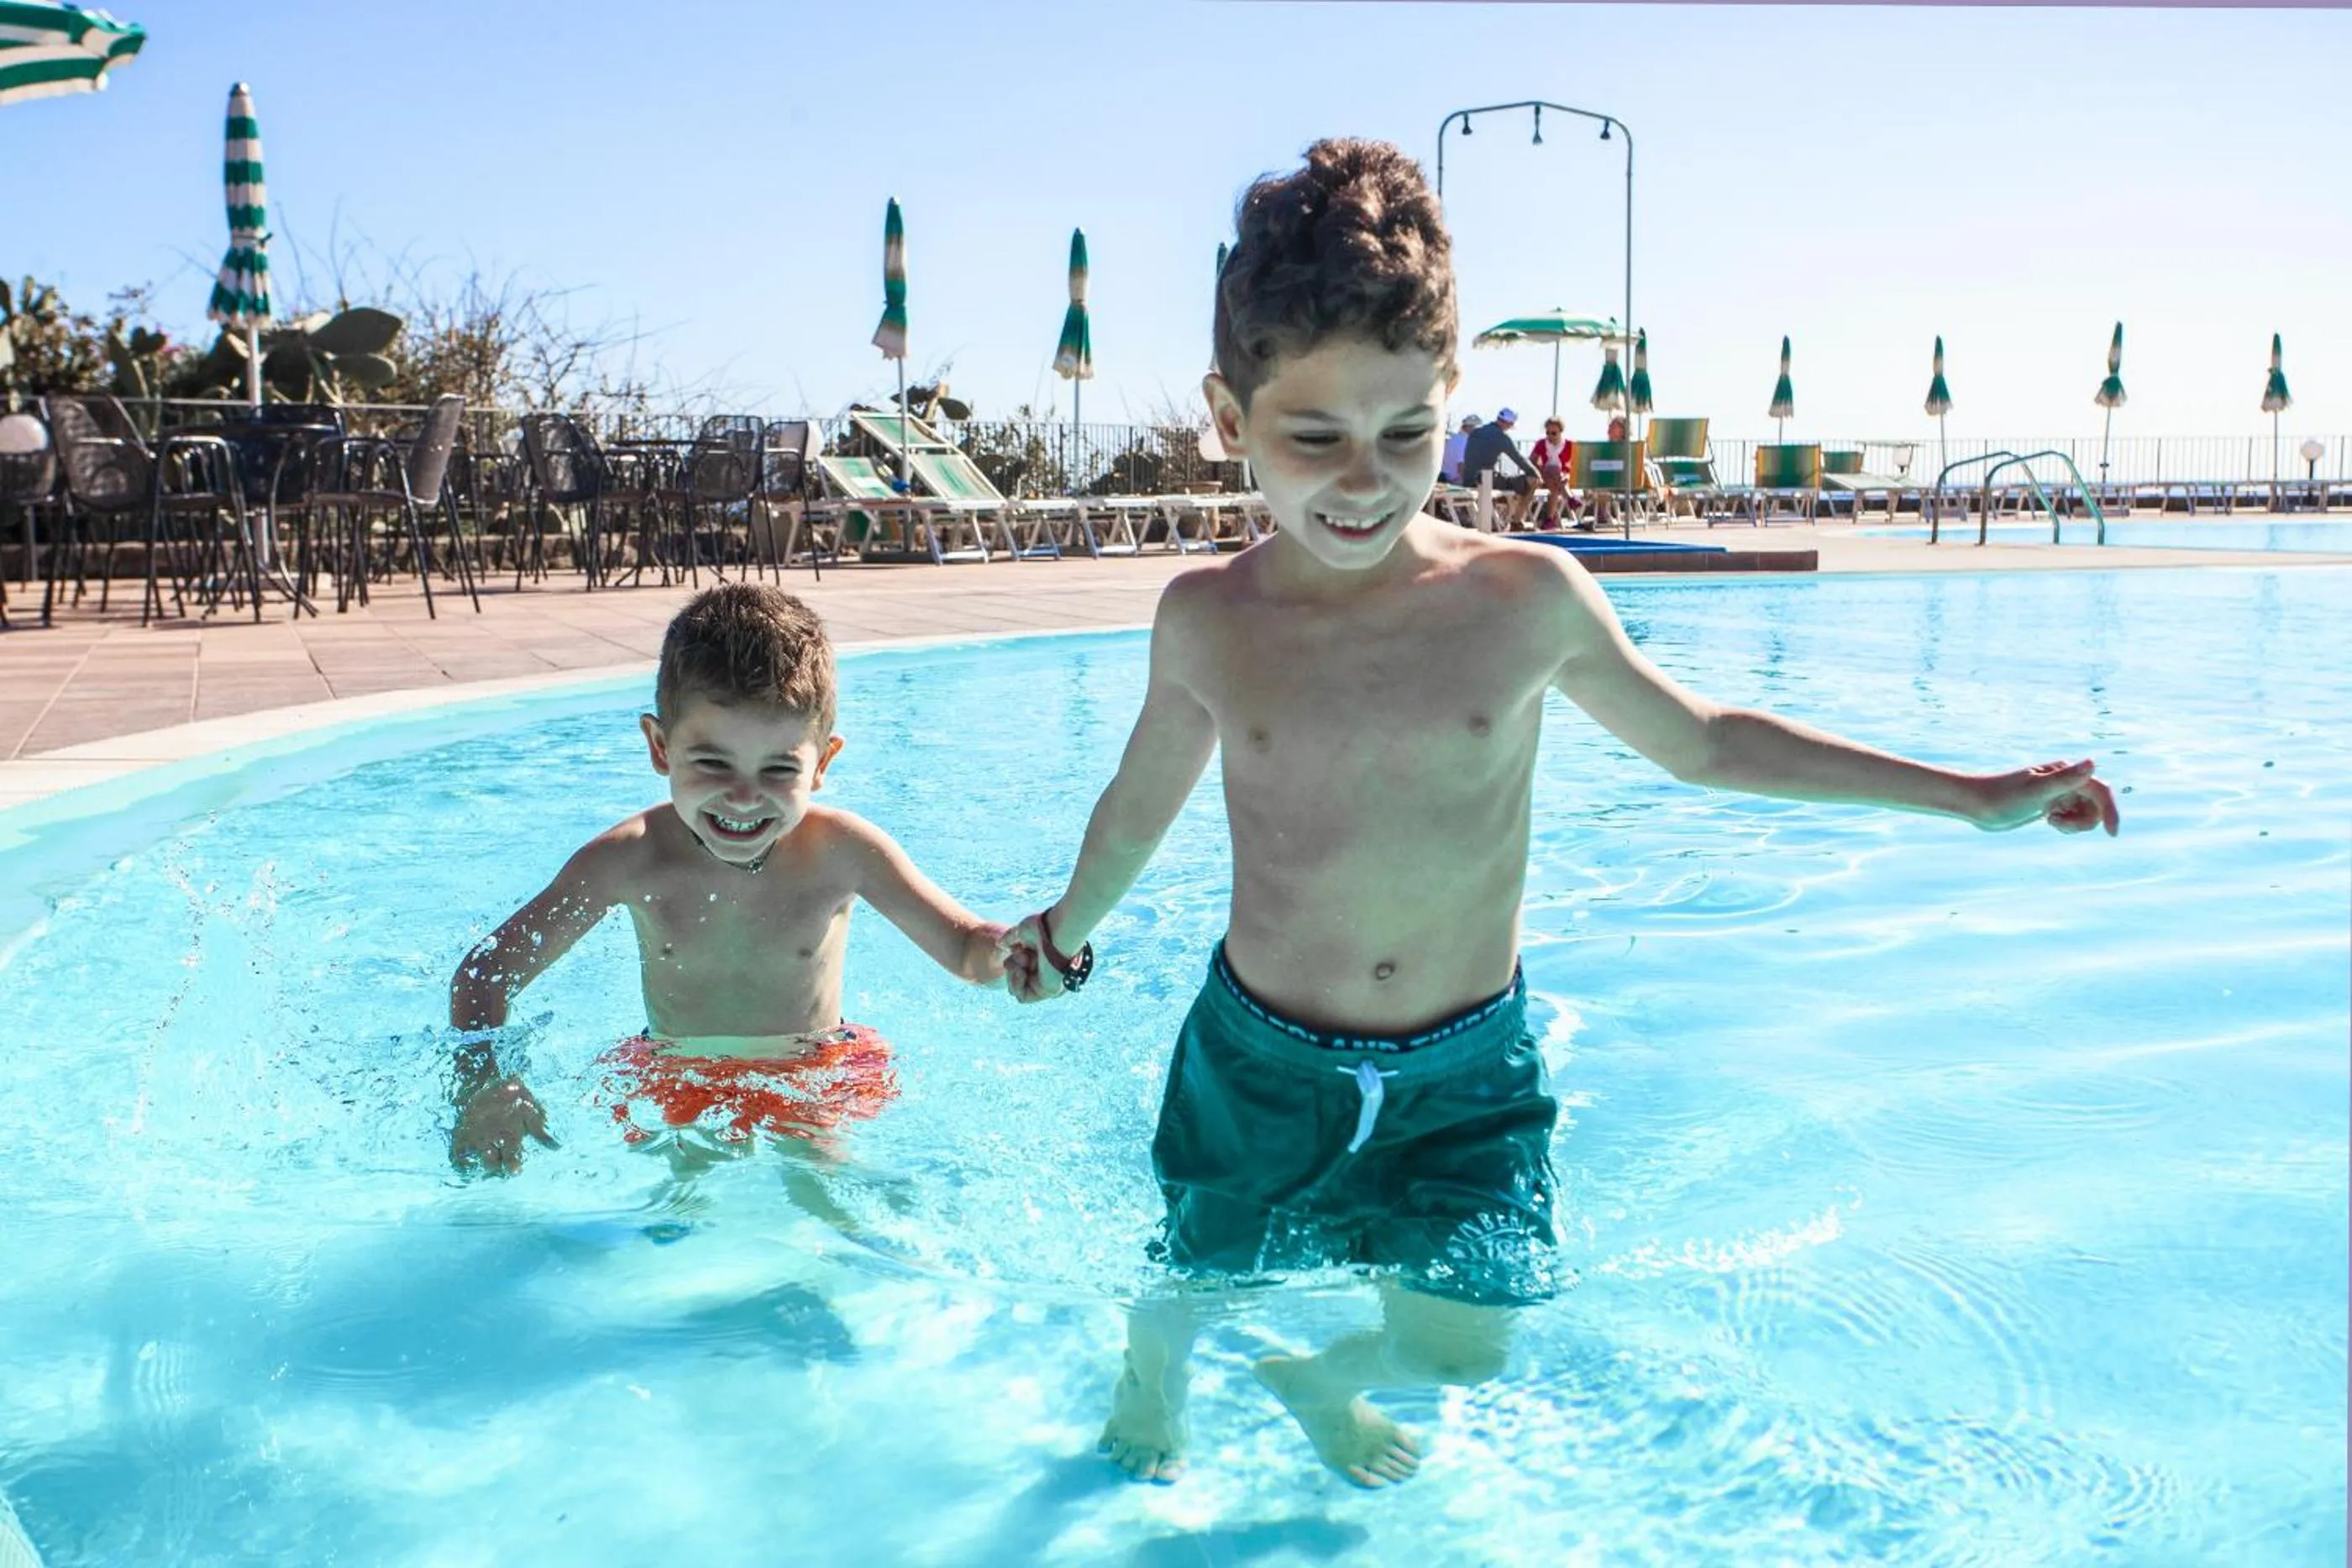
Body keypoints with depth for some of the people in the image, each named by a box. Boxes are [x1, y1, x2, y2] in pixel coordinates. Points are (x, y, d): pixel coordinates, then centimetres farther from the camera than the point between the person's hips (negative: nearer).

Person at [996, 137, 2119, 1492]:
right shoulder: (1208, 621, -10)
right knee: (1187, 1294, 17)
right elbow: (1143, 804, 10)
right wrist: (1070, 923, 27)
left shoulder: (1526, 599, -11)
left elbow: (1699, 739, 4)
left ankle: (1324, 1381, 45)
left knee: (1459, 1353, 8)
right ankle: (1150, 1386, 57)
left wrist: (1970, 797, 7)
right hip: (1262, 1061, 0)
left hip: (1468, 1070, 0)